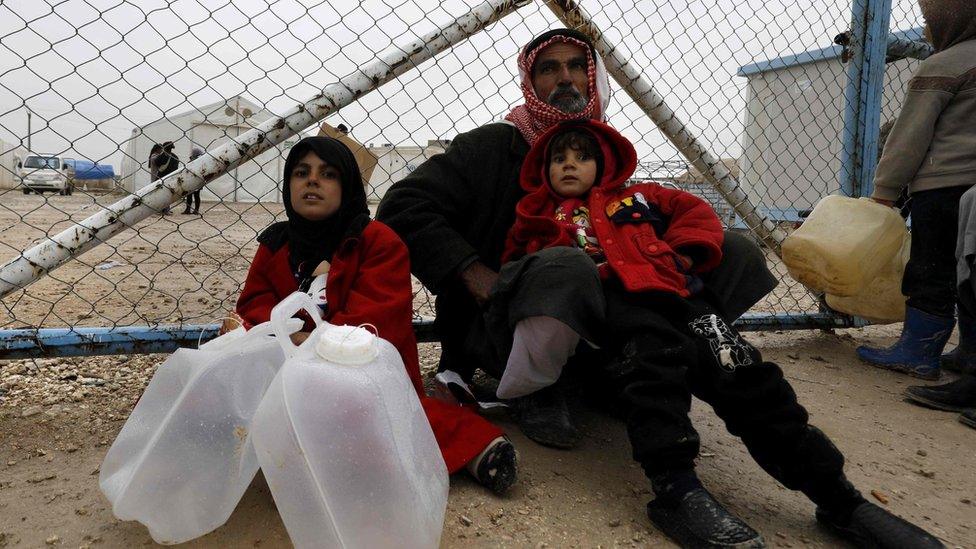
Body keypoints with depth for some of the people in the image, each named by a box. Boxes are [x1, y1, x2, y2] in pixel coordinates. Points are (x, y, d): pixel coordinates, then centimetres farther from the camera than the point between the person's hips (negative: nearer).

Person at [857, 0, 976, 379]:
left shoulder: (942, 67, -7)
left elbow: (910, 137, -9)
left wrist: (885, 189, -4)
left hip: (945, 185, -8)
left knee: (931, 273, -4)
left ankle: (918, 354, 2)